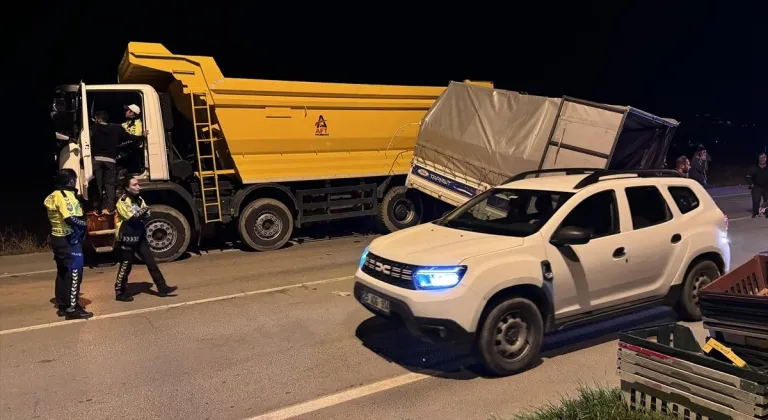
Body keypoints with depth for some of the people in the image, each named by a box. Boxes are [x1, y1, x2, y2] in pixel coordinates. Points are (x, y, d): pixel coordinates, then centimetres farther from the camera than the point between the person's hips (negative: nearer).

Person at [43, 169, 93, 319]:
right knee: (74, 272, -7)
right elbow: (71, 219, -26)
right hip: (69, 239, -10)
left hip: (59, 238, 10)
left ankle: (62, 306, 23)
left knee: (63, 273, 16)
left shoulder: (54, 195, 13)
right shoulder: (64, 195, -17)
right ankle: (72, 308, -5)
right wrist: (85, 223, -11)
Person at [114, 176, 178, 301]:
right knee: (125, 267, 1)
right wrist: (143, 211, -8)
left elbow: (147, 214, 2)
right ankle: (119, 293, 15)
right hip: (127, 239, -7)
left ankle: (162, 287, 8)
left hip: (139, 237, 7)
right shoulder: (123, 201, -15)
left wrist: (139, 214, -18)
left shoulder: (139, 199, 10)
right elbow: (133, 217, -25)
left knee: (151, 261, 5)